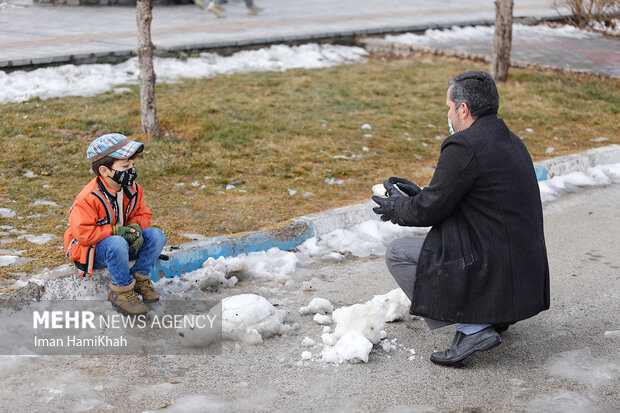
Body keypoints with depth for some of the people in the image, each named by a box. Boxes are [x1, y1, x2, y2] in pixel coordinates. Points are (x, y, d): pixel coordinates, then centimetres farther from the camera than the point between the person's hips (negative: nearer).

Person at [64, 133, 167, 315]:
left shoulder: (132, 189, -3)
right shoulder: (88, 198, -25)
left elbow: (142, 214, 8)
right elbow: (83, 233, -26)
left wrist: (135, 227, -16)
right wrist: (116, 231, -27)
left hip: (121, 240, 7)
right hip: (92, 249, -7)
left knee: (156, 235, -14)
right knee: (117, 244, -40)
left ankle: (140, 277, 0)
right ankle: (121, 291, -20)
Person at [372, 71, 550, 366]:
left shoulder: (464, 147, -17)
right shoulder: (511, 142, 12)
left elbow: (429, 210, -11)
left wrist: (396, 208, 9)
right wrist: (420, 195, 23)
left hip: (493, 273, -10)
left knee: (398, 253, 1)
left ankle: (473, 329, -7)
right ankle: (494, 314, 20)